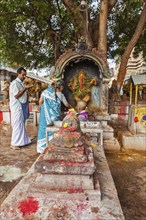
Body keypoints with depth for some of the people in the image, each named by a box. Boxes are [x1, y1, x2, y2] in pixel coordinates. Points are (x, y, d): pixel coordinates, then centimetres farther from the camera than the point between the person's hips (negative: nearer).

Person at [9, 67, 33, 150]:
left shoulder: (21, 83, 15)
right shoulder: (14, 83, -12)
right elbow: (16, 96, -19)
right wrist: (25, 88, -21)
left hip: (23, 107, 8)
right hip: (17, 107, -8)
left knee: (21, 124, 12)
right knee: (17, 125, -4)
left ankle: (20, 141, 23)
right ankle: (14, 143, 7)